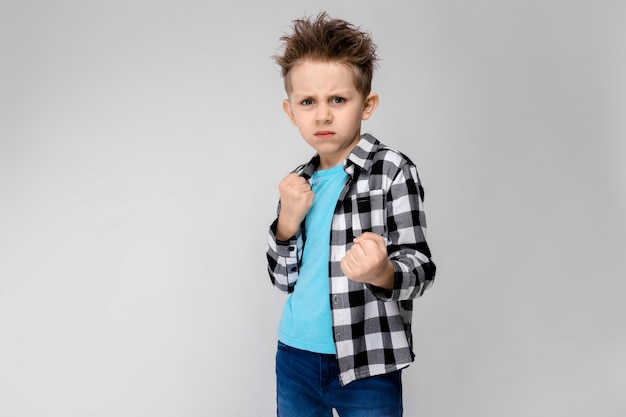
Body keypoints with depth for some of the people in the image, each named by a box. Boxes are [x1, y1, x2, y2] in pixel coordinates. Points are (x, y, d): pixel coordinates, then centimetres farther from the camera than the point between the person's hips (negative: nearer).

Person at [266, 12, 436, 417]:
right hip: (295, 357, 5)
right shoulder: (300, 182, 6)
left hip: (366, 368, -5)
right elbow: (283, 278, 8)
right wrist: (288, 221, -9)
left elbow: (420, 267, -15)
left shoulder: (392, 170, -10)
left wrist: (382, 273, -36)